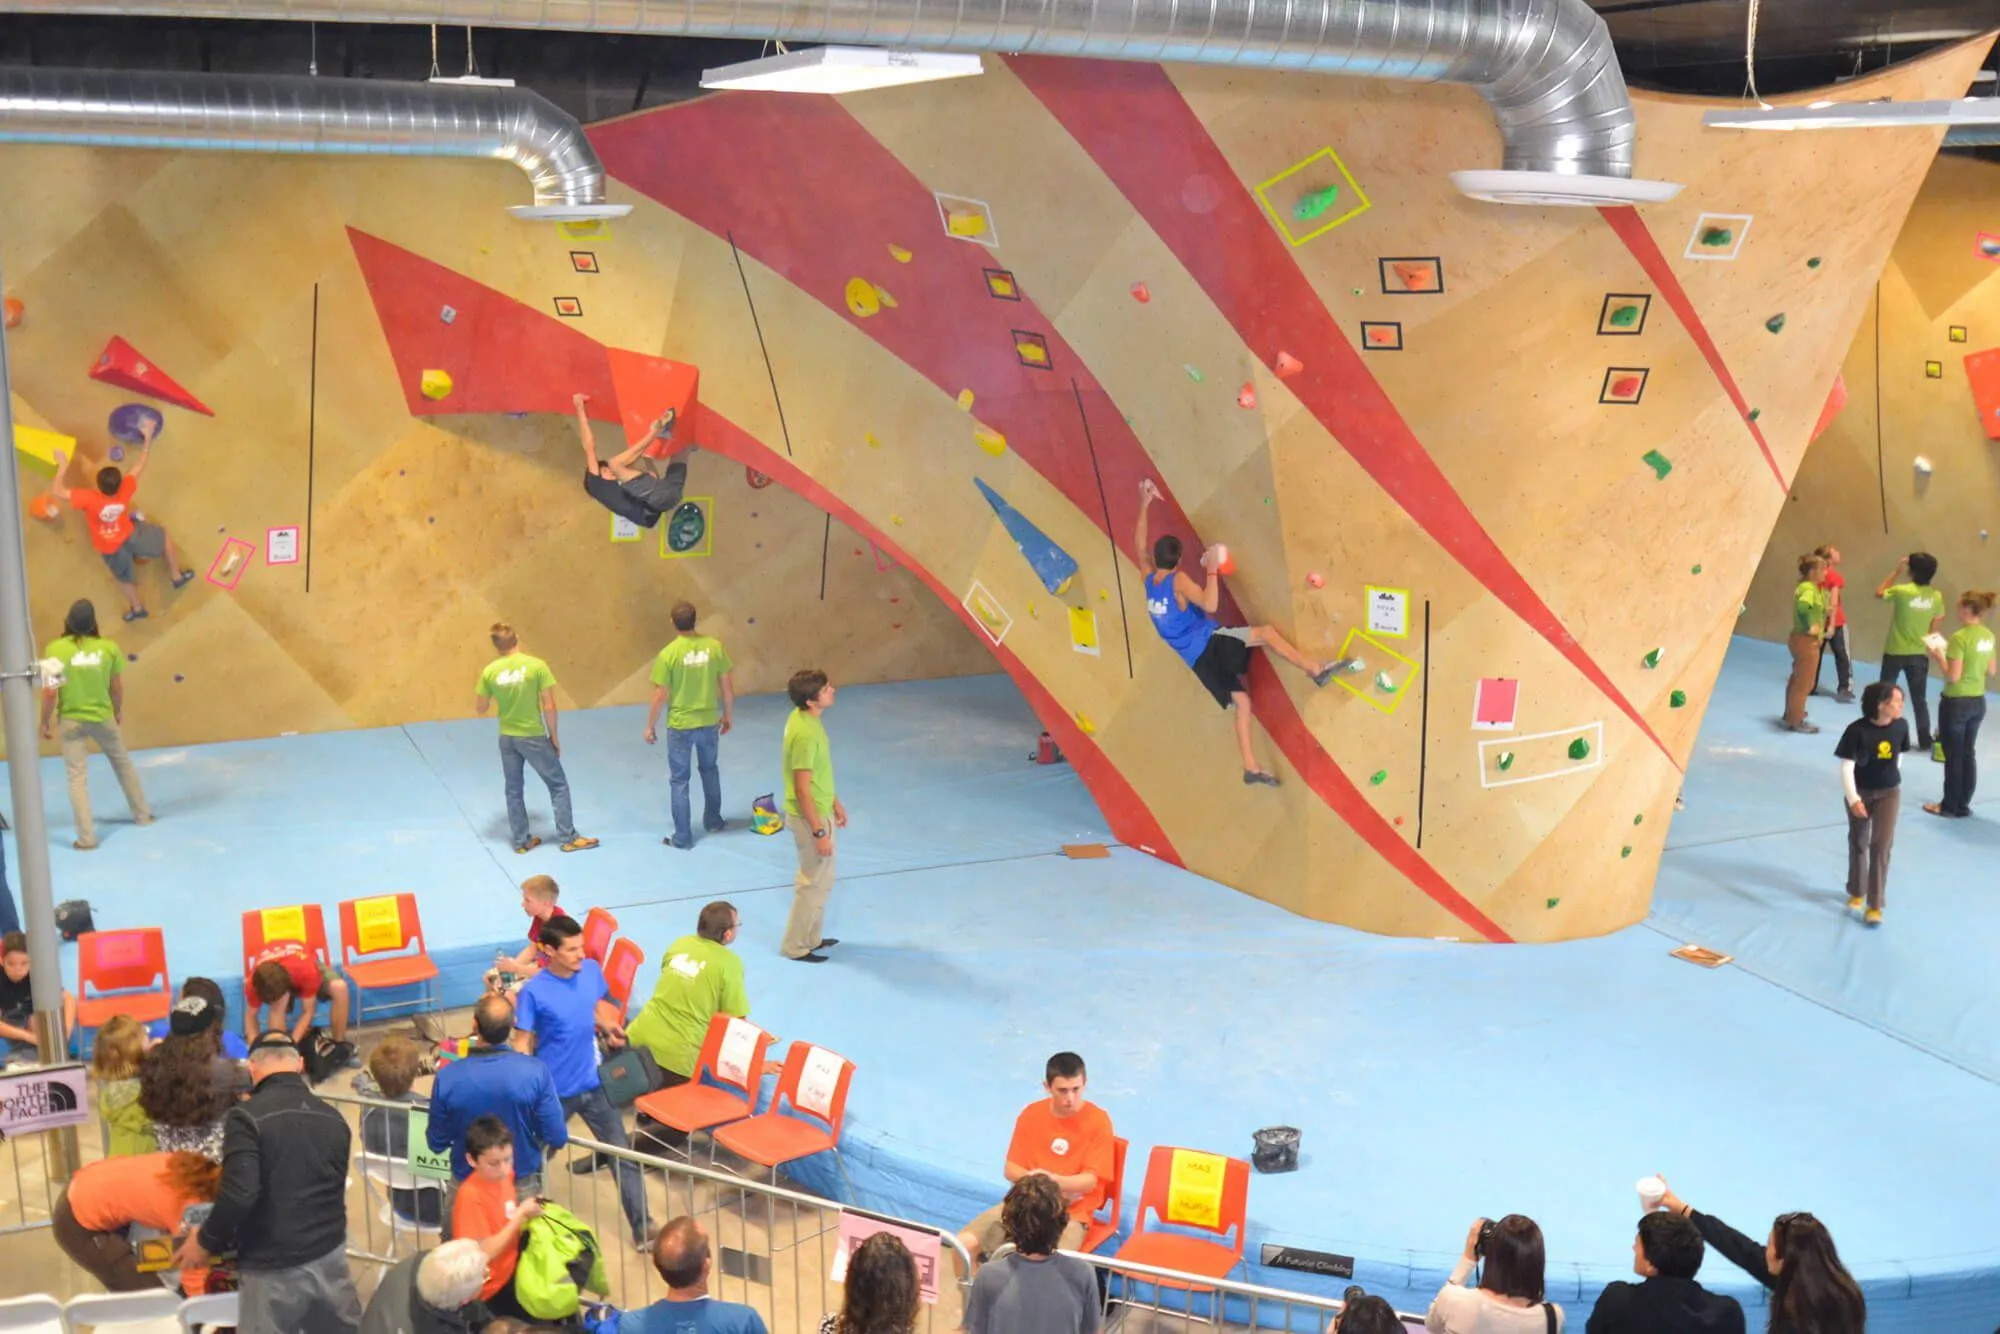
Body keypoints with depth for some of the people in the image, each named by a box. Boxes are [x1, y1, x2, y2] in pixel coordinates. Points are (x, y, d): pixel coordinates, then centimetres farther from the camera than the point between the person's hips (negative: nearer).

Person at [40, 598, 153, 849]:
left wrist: (45, 722, 0)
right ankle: (143, 814, 36)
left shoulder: (56, 648, -15)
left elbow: (50, 692, -14)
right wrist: (118, 710, 19)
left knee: (77, 777, 4)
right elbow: (117, 687, 0)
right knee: (123, 764, 23)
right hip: (103, 716, 2)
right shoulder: (109, 647, -9)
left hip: (72, 720, -2)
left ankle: (86, 837, 2)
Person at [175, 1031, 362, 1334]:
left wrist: (206, 1242, -7)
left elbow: (239, 1193, -22)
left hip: (274, 1267, -5)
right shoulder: (334, 1119, 6)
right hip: (329, 1257, 5)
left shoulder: (249, 1116, -13)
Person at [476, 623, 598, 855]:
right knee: (558, 785, 10)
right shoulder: (536, 665, -13)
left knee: (513, 790, 17)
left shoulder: (490, 671, -5)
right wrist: (554, 735, 0)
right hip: (534, 736, -3)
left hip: (507, 738, 3)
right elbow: (549, 707, -12)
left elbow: (480, 709, 3)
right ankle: (569, 838, 13)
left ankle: (521, 841, 23)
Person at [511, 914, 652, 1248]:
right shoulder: (533, 992, -20)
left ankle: (643, 1229, 13)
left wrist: (610, 1027, -4)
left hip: (593, 1083, 4)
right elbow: (521, 1044, -15)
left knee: (623, 1155, 4)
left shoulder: (592, 970, -6)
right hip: (553, 1091, -4)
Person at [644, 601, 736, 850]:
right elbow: (727, 685, -1)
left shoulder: (668, 654, -16)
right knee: (710, 771, 26)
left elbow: (660, 696, -12)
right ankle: (713, 821, 39)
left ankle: (682, 837, 14)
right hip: (709, 722, 3)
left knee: (679, 780, 9)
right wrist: (728, 715, 14)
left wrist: (650, 726, 1)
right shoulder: (714, 647, -8)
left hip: (680, 725, -3)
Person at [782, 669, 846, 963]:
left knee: (820, 879, 21)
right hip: (810, 817, -9)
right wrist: (819, 832, -21)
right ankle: (796, 947, 18)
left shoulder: (807, 718, 1)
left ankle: (811, 937, 35)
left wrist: (835, 802, 22)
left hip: (820, 811, 9)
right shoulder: (805, 734, -29)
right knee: (814, 882, 5)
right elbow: (802, 789, -25)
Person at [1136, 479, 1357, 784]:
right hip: (1209, 643, -8)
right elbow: (1210, 604, -25)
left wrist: (1144, 504, 22)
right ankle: (1318, 670, -13)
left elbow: (1140, 544, 22)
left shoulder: (1148, 579, 9)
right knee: (1266, 633, -8)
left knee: (1240, 700, 12)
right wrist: (1212, 570, -14)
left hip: (1197, 658, 8)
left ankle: (1251, 766, 8)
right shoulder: (1178, 580, -12)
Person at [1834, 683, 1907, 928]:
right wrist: (1853, 799, -28)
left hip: (1889, 793, 1)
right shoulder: (1857, 730, -23)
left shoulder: (1901, 726, -12)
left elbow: (1898, 756, 6)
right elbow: (1847, 768, -21)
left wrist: (1892, 778, 15)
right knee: (1858, 844, 16)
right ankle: (1857, 892, 38)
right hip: (1861, 793, -1)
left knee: (1881, 846, -6)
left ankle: (1875, 905, 1)